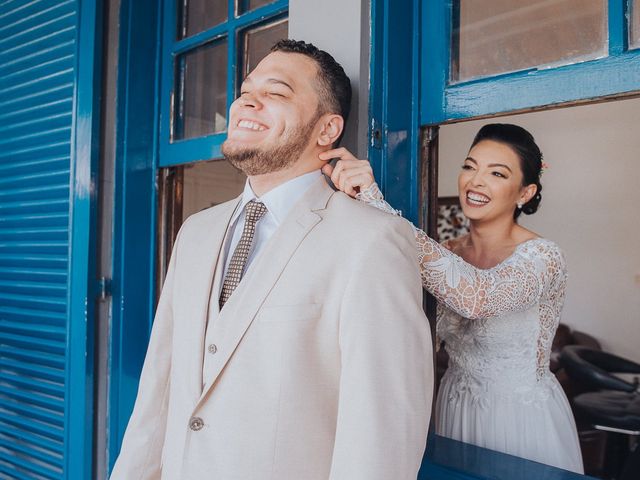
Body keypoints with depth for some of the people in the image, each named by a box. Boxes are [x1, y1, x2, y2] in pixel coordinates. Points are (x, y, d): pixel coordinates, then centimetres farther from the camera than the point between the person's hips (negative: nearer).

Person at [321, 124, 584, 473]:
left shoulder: (542, 256, -20)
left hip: (522, 418, -5)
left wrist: (377, 206, -46)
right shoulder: (447, 253, 0)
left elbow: (476, 297, -41)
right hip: (453, 411, 5)